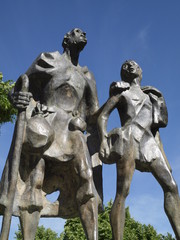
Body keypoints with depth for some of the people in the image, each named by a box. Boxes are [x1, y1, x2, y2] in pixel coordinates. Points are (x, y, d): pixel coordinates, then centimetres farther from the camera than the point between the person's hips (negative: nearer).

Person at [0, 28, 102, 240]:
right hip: (43, 126, -4)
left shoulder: (86, 76, 24)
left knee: (85, 181, -13)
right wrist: (18, 98, -18)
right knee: (32, 184, -10)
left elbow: (92, 116, 26)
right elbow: (22, 87, 6)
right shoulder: (48, 60, 10)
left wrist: (96, 145, 18)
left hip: (72, 133, 4)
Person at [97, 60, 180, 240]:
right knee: (122, 192, -16)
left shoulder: (150, 96, 31)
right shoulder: (121, 91, 18)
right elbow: (102, 116, 6)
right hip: (129, 139, -5)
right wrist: (103, 139, -13)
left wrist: (163, 156, 16)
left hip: (149, 143, 6)